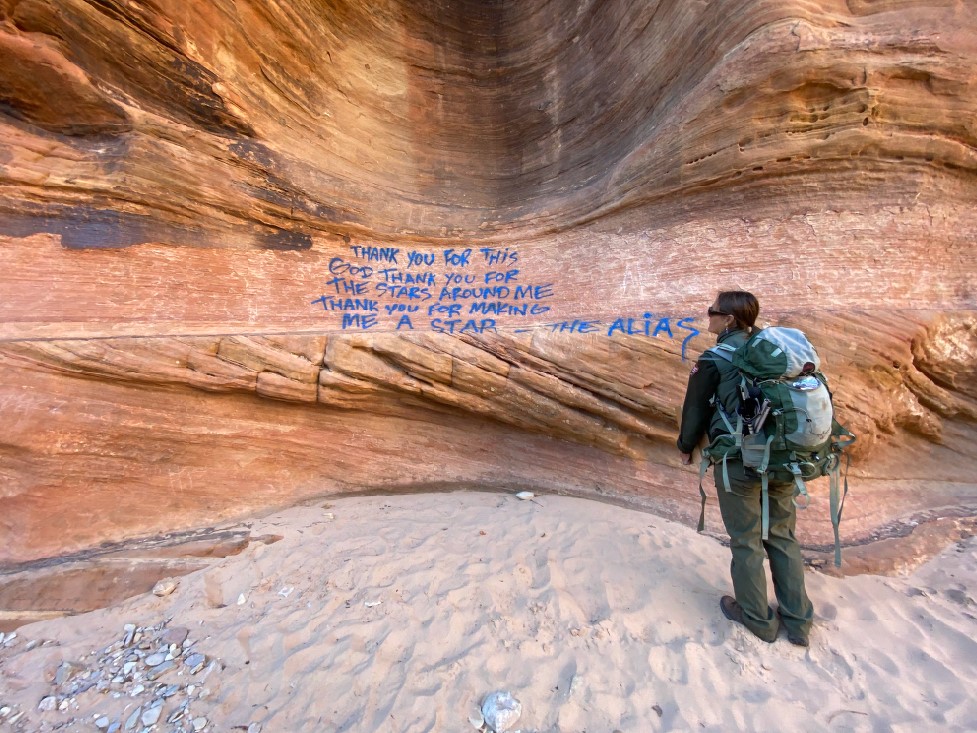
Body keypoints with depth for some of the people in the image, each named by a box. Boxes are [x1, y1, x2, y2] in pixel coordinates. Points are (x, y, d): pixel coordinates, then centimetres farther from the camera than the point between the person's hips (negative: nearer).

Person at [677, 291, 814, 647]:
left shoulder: (714, 359, -12)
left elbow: (696, 407, -4)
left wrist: (686, 446, 13)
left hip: (739, 460, -6)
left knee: (746, 541, 11)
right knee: (782, 536, 19)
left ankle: (758, 618, 27)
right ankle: (798, 621, 31)